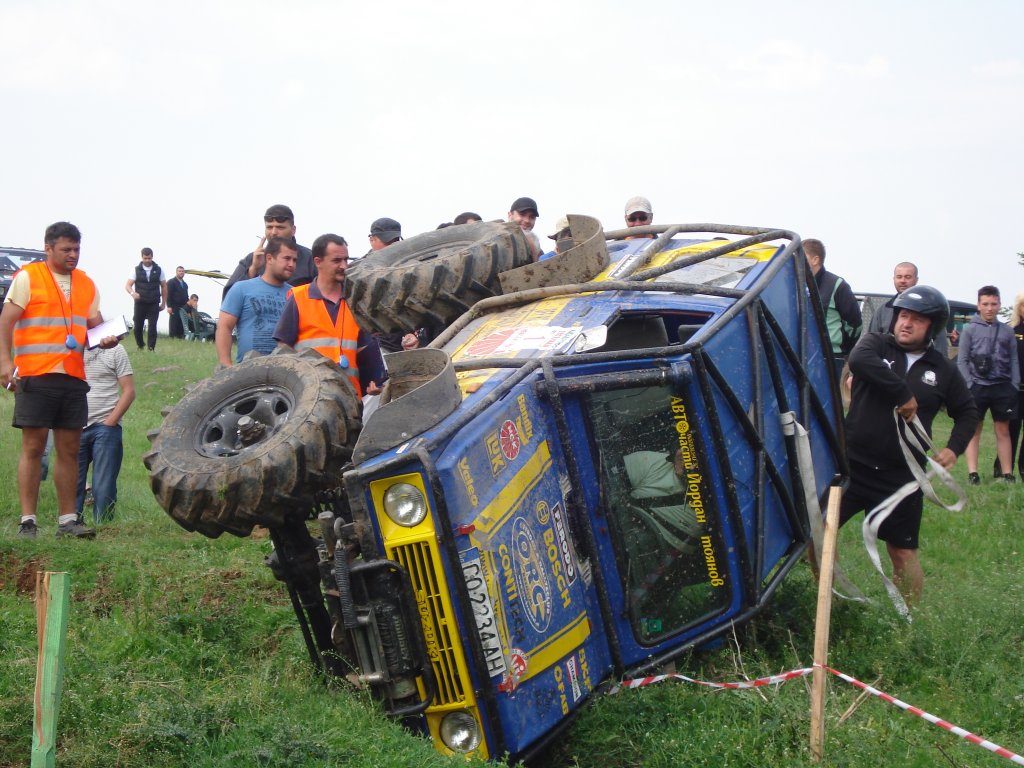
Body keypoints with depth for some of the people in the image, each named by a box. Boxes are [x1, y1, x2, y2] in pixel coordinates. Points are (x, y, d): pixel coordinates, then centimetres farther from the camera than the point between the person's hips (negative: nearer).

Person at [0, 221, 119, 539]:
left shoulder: (86, 284, 16)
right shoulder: (27, 277, 0)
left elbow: (95, 322, 18)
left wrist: (106, 337, -5)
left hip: (74, 377, 5)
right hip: (35, 376, -5)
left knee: (69, 449, 7)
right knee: (33, 447, -4)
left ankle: (67, 519, 13)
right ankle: (27, 521, -1)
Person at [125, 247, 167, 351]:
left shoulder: (158, 270, 3)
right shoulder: (137, 269, 0)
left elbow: (164, 286, 9)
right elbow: (128, 285, -6)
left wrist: (164, 303, 6)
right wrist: (132, 293, -28)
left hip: (154, 304, 0)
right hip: (140, 303, 0)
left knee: (152, 326, -7)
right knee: (138, 327, 5)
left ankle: (151, 348, -4)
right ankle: (140, 346, 24)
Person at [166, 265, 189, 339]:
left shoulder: (185, 284, 21)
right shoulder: (171, 282, 0)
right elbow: (168, 295, -7)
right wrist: (169, 306, -16)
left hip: (183, 308, 6)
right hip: (174, 308, -6)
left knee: (181, 326, 0)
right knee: (173, 324, -7)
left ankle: (181, 337, 0)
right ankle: (172, 338, -5)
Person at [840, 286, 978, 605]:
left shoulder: (943, 370, 6)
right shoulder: (876, 344, -1)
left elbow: (967, 411, 19)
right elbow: (858, 360, -26)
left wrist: (954, 448, 3)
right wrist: (903, 394, -24)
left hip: (901, 476, 1)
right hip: (852, 464, -1)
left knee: (903, 553, 6)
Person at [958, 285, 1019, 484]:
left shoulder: (1006, 330, 8)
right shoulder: (970, 329, 1)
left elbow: (1014, 360, 9)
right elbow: (962, 360, 0)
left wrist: (1015, 385, 1)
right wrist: (969, 384, -8)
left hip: (1002, 387, 2)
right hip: (978, 386, -2)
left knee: (1003, 431, 7)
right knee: (974, 430, 3)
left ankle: (1007, 474, 10)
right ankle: (972, 473, 4)